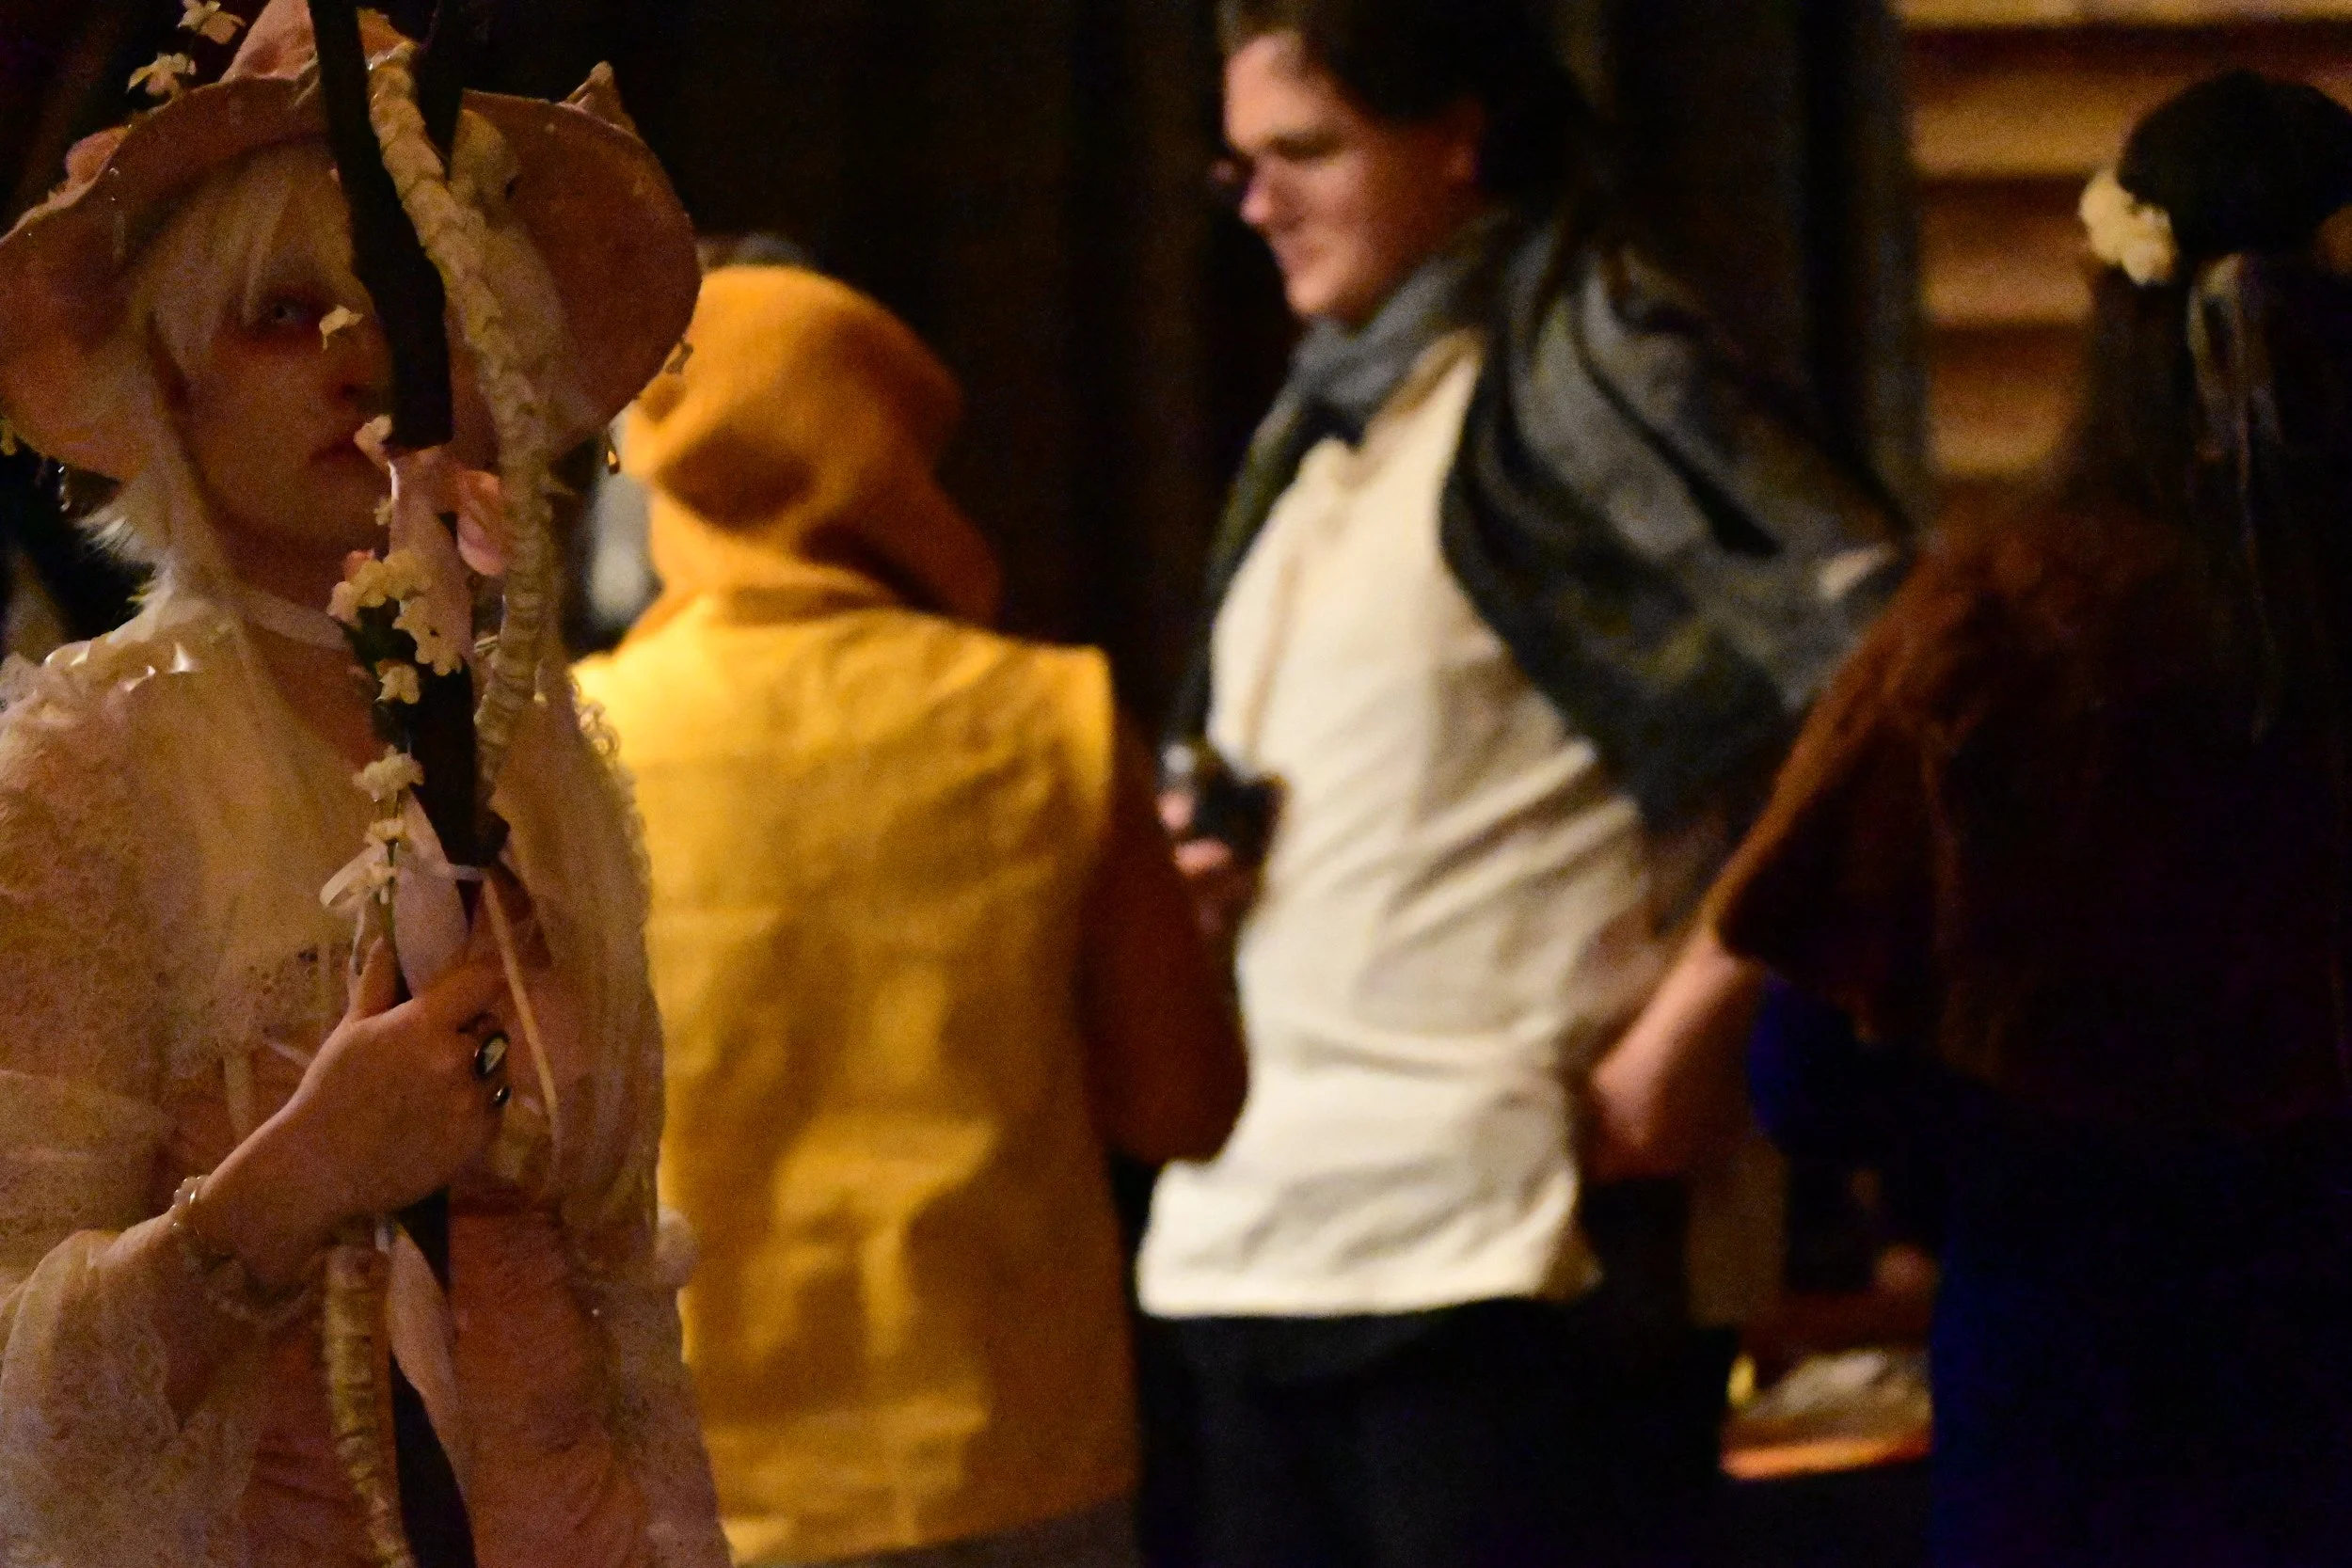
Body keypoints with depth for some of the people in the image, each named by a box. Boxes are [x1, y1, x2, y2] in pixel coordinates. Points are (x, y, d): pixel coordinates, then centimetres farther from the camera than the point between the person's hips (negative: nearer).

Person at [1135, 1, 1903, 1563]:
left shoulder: (1586, 364, -6)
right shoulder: (1326, 417, 21)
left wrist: (1692, 1026, -18)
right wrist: (1202, 846, 9)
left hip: (1508, 1242, -9)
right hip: (1255, 1228, 9)